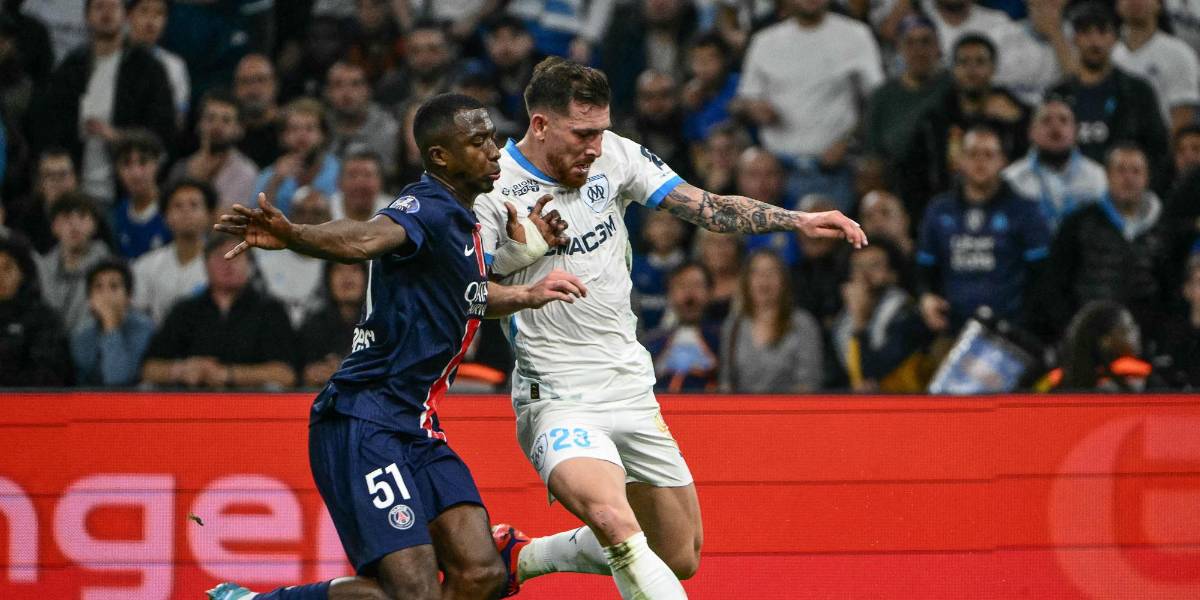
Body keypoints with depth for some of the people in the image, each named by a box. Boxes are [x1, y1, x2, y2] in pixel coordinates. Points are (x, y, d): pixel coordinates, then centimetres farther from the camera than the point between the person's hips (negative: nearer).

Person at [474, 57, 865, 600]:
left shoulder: (613, 155, 2)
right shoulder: (490, 190, -12)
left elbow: (707, 207, 4)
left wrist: (797, 220, -7)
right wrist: (518, 249, -29)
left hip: (632, 389, 7)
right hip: (557, 400, -7)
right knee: (617, 524, -34)